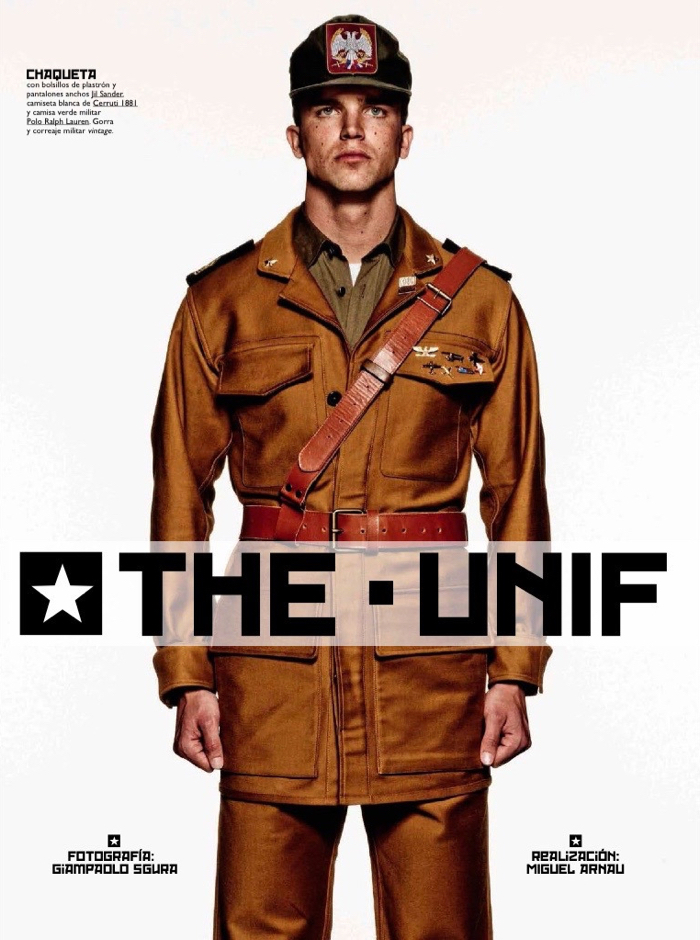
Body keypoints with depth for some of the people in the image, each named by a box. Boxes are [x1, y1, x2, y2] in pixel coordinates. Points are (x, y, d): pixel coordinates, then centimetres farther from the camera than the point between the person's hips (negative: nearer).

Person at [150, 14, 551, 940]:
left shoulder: (481, 303, 6)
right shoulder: (223, 302, 5)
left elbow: (518, 496, 7)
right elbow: (181, 495, 6)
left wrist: (516, 671, 3)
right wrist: (187, 674, 2)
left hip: (432, 673, 0)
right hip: (272, 675, 0)